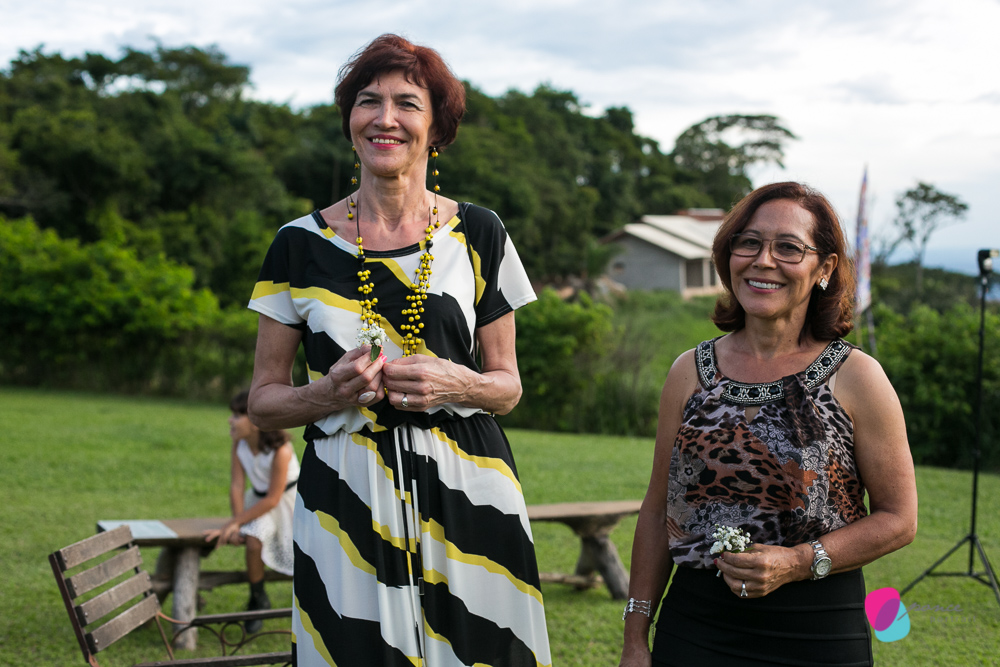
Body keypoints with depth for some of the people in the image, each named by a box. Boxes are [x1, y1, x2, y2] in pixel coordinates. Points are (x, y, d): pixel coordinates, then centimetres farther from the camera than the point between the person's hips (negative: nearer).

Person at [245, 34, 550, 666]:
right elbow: (264, 400, 7)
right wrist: (330, 393, -13)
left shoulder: (478, 234, 5)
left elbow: (508, 386, 10)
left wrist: (456, 385, -12)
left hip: (465, 495, 1)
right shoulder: (302, 244, 3)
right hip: (346, 501, 0)